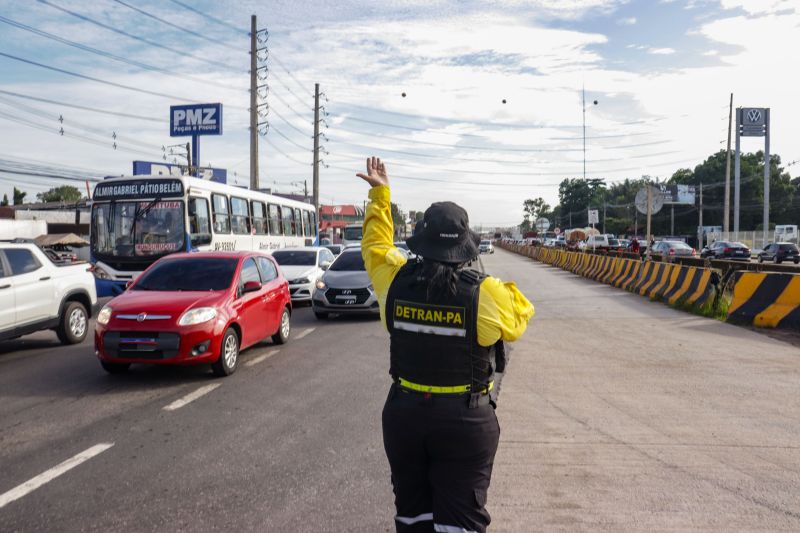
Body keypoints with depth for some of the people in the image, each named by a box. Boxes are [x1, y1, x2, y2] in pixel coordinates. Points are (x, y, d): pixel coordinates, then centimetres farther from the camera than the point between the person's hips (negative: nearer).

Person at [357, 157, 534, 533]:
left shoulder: (395, 280, -9)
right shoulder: (486, 294, -18)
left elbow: (375, 243, 10)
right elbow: (519, 317, 1)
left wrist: (380, 193, 23)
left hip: (403, 414, 3)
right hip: (466, 421, -3)